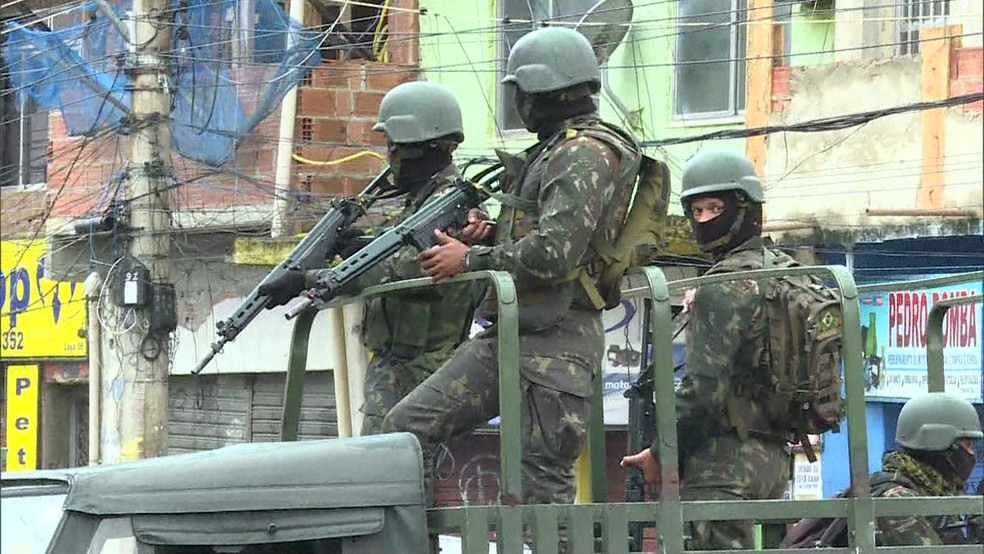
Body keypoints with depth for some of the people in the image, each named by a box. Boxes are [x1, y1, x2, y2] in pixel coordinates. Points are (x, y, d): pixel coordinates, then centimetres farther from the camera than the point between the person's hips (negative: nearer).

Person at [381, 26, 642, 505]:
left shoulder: (585, 155, -13)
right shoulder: (554, 151, 20)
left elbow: (555, 253, -23)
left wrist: (470, 260, -12)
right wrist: (487, 236, 8)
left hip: (555, 342, -10)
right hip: (505, 337, 10)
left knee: (542, 482, -9)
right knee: (407, 427, 2)